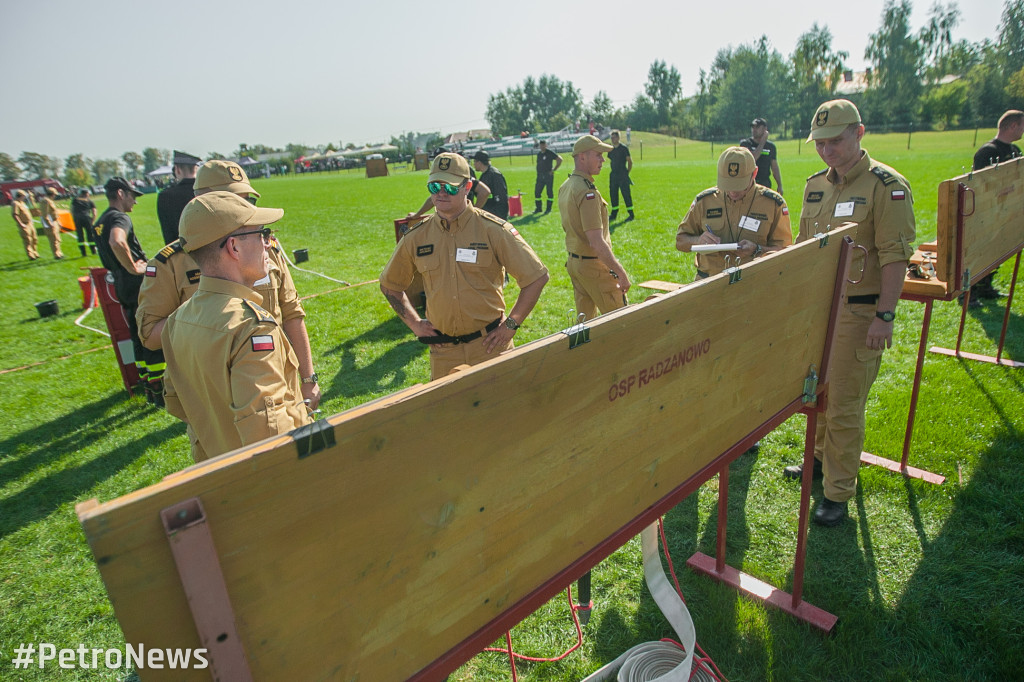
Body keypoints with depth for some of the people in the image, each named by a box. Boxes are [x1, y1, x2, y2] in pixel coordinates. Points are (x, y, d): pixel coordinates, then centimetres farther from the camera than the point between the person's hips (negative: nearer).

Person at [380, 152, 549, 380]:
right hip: (443, 352, 3)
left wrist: (511, 325, -6)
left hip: (489, 344, -2)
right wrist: (414, 324, 7)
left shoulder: (493, 230, -7)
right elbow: (389, 285, 17)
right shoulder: (417, 237, 2)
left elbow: (536, 277, -5)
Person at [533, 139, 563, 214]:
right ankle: (538, 208, 15)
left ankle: (549, 208, 6)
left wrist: (554, 169, -9)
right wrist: (538, 174, 13)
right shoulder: (539, 154, 14)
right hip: (540, 176, 6)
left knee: (550, 192, -1)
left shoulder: (550, 153, -5)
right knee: (537, 192, 5)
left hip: (548, 175, -6)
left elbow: (559, 159, -8)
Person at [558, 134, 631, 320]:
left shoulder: (564, 187, 8)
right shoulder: (588, 193, -22)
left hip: (573, 261, 9)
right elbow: (597, 243, -27)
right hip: (594, 266, -9)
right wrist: (621, 273, -24)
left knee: (584, 319, 17)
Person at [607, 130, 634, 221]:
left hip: (623, 175, -6)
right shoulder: (610, 149, 11)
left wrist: (627, 173, -3)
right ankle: (614, 214, 17)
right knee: (613, 194, 7)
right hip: (613, 175, 6)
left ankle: (631, 214, -1)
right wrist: (614, 171, 12)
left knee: (626, 194, -6)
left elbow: (630, 161, -2)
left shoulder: (624, 148, -5)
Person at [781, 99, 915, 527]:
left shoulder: (886, 186, -12)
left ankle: (838, 492, 13)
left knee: (844, 405, -1)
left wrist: (885, 316, -19)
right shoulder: (815, 185, 9)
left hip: (858, 311, -6)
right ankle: (821, 457, 40)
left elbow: (895, 256, -15)